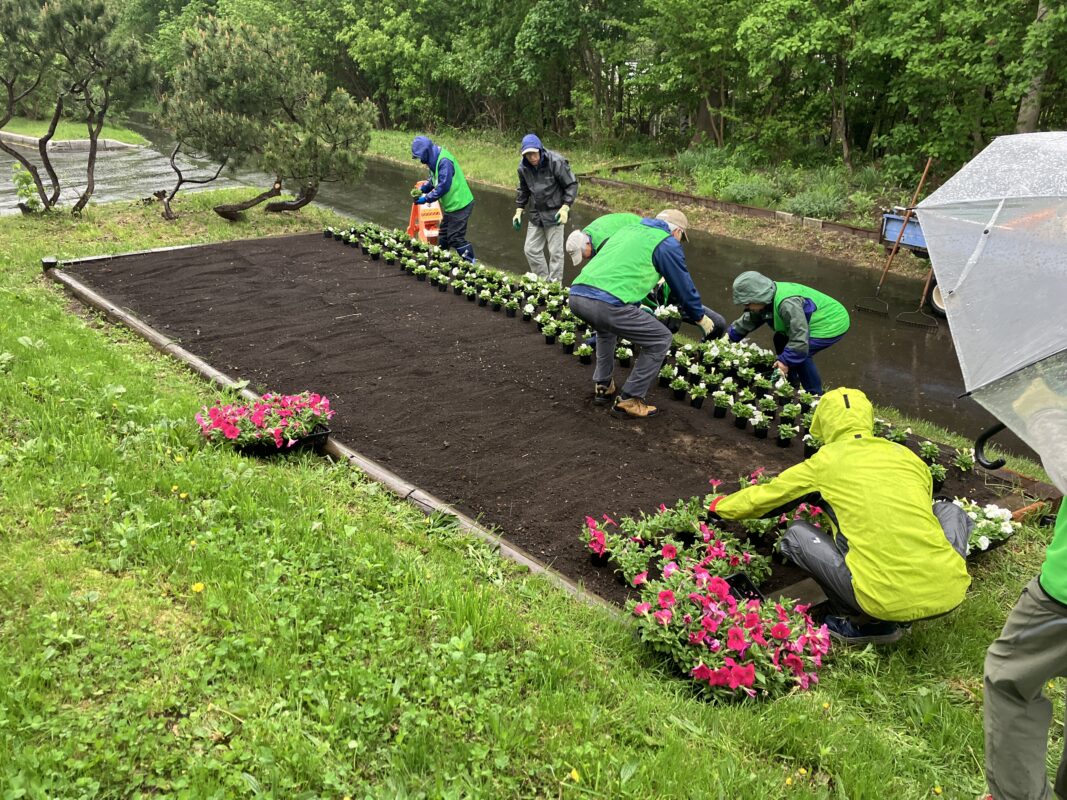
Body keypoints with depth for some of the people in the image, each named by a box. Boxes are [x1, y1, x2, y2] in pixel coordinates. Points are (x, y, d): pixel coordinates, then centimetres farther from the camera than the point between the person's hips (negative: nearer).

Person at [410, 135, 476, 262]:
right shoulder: (435, 160, 6)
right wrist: (422, 189, 1)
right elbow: (433, 180, 18)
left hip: (459, 205, -10)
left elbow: (443, 186, -27)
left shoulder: (444, 161, -24)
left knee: (456, 238, -6)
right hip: (451, 204, 10)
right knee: (443, 235, 19)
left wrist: (426, 198, -20)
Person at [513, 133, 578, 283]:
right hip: (535, 214, 6)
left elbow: (572, 185, -11)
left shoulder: (556, 162, -18)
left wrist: (565, 207, -20)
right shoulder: (523, 166, -1)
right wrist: (519, 210, 10)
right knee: (531, 250, 8)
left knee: (555, 252, -2)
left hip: (554, 213, -6)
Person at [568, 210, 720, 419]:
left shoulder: (627, 229, 30)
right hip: (608, 304, -8)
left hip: (577, 294, 8)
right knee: (661, 340, 10)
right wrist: (701, 317, 34)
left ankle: (603, 386, 36)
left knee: (606, 328, 39)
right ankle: (629, 400, 12)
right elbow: (684, 286, 17)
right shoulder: (668, 244, 10)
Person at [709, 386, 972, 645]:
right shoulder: (908, 456, 17)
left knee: (795, 536, 14)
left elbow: (762, 497, 19)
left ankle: (866, 623, 9)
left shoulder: (827, 460, 7)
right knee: (950, 510, 31)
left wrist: (721, 506, 40)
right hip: (950, 591, 4)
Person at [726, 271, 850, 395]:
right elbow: (748, 320, 8)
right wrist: (729, 336, 4)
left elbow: (800, 338, -35)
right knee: (781, 340, 10)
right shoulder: (767, 300, -7)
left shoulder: (788, 304, -37)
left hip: (833, 325, -10)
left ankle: (814, 395, -4)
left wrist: (785, 360, -28)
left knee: (799, 353, -21)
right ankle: (791, 384, 24)